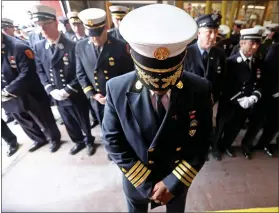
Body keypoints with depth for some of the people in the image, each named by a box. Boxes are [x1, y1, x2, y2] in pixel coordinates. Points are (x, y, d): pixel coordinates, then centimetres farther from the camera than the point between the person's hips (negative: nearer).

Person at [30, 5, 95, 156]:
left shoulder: (72, 46, -15)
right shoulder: (38, 48, 2)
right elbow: (41, 72, 6)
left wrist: (67, 90, -17)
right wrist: (51, 90, -9)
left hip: (76, 96, -4)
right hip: (57, 97, 5)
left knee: (84, 122, 16)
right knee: (69, 123, 21)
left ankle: (89, 141, 43)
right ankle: (78, 142, 46)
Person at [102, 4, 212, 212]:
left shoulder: (200, 90, -22)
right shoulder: (117, 89, -24)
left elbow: (201, 143, -14)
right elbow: (113, 141, -17)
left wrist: (173, 183, -16)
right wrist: (146, 184, -15)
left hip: (178, 178, 1)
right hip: (136, 180, 0)